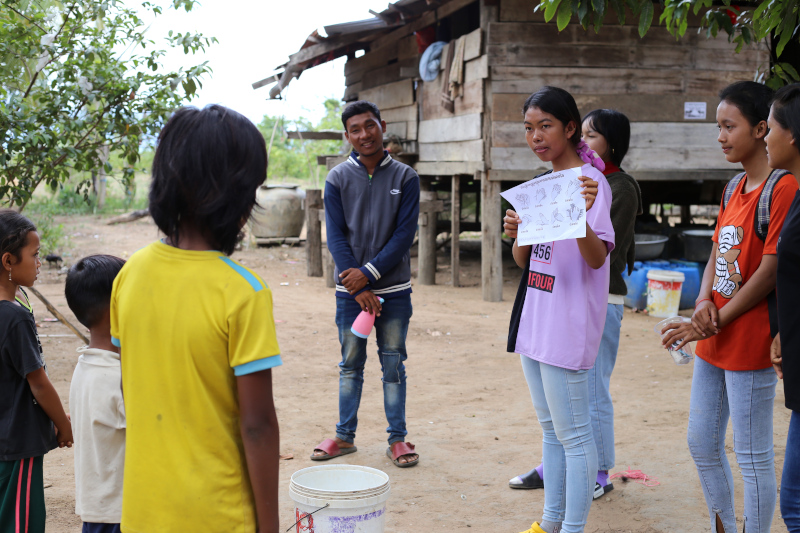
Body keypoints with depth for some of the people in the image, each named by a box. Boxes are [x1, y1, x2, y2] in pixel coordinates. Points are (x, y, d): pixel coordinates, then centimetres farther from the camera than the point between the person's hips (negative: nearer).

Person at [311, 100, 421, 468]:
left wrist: (369, 274, -15)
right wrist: (358, 290, -12)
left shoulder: (405, 178, 0)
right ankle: (345, 435, 21)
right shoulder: (337, 179, 1)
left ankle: (397, 438, 15)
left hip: (394, 289, -1)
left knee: (393, 364, 6)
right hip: (351, 289, 1)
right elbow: (336, 237, -3)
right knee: (351, 364, 10)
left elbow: (404, 235, -6)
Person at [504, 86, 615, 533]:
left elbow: (598, 258, -20)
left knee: (573, 433, -3)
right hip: (535, 320, 9)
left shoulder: (590, 182, -11)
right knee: (551, 429, 17)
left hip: (569, 324, -9)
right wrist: (515, 235, -7)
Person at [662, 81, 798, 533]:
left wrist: (713, 324, -14)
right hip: (713, 344, 9)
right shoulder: (733, 188, 12)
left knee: (753, 457, 2)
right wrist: (704, 301, -6)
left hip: (750, 345, -9)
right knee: (702, 445, 17)